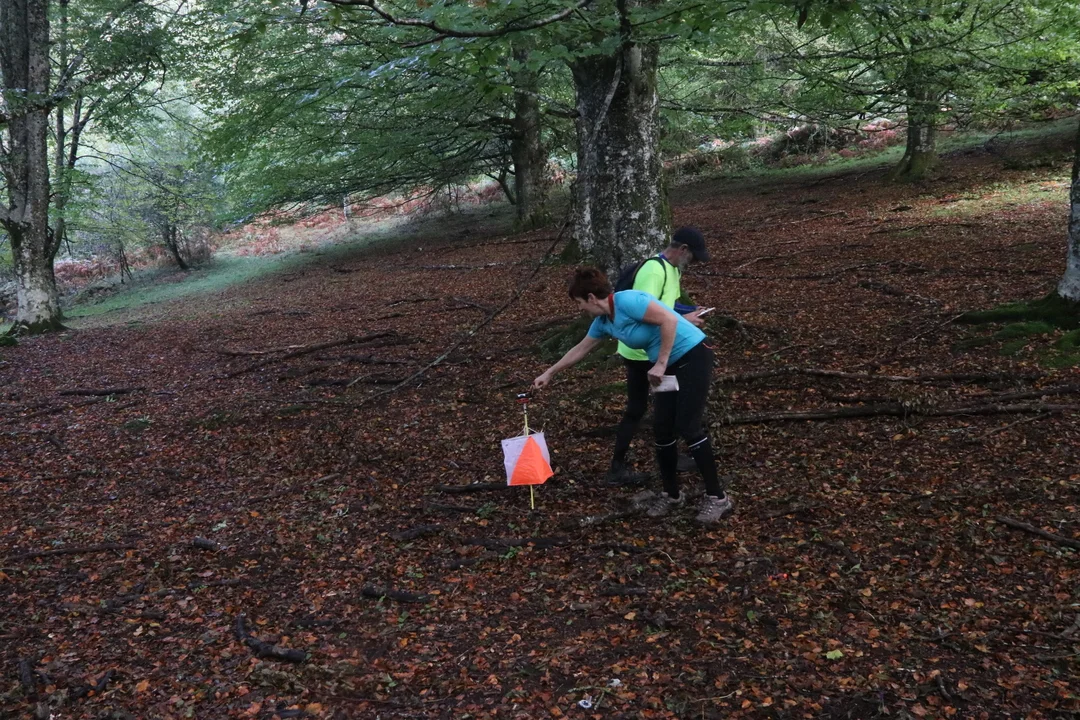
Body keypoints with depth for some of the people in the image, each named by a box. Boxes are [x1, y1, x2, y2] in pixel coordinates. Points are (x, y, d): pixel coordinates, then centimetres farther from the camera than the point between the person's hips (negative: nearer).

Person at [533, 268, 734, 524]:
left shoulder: (626, 301, -21)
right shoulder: (603, 321, 7)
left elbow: (669, 320, -27)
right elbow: (580, 349, 22)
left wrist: (660, 364, -23)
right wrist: (549, 373, 30)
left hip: (692, 356, -9)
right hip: (669, 365, 9)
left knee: (689, 427, -11)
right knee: (662, 429, 6)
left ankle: (717, 498, -1)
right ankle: (671, 494, 20)